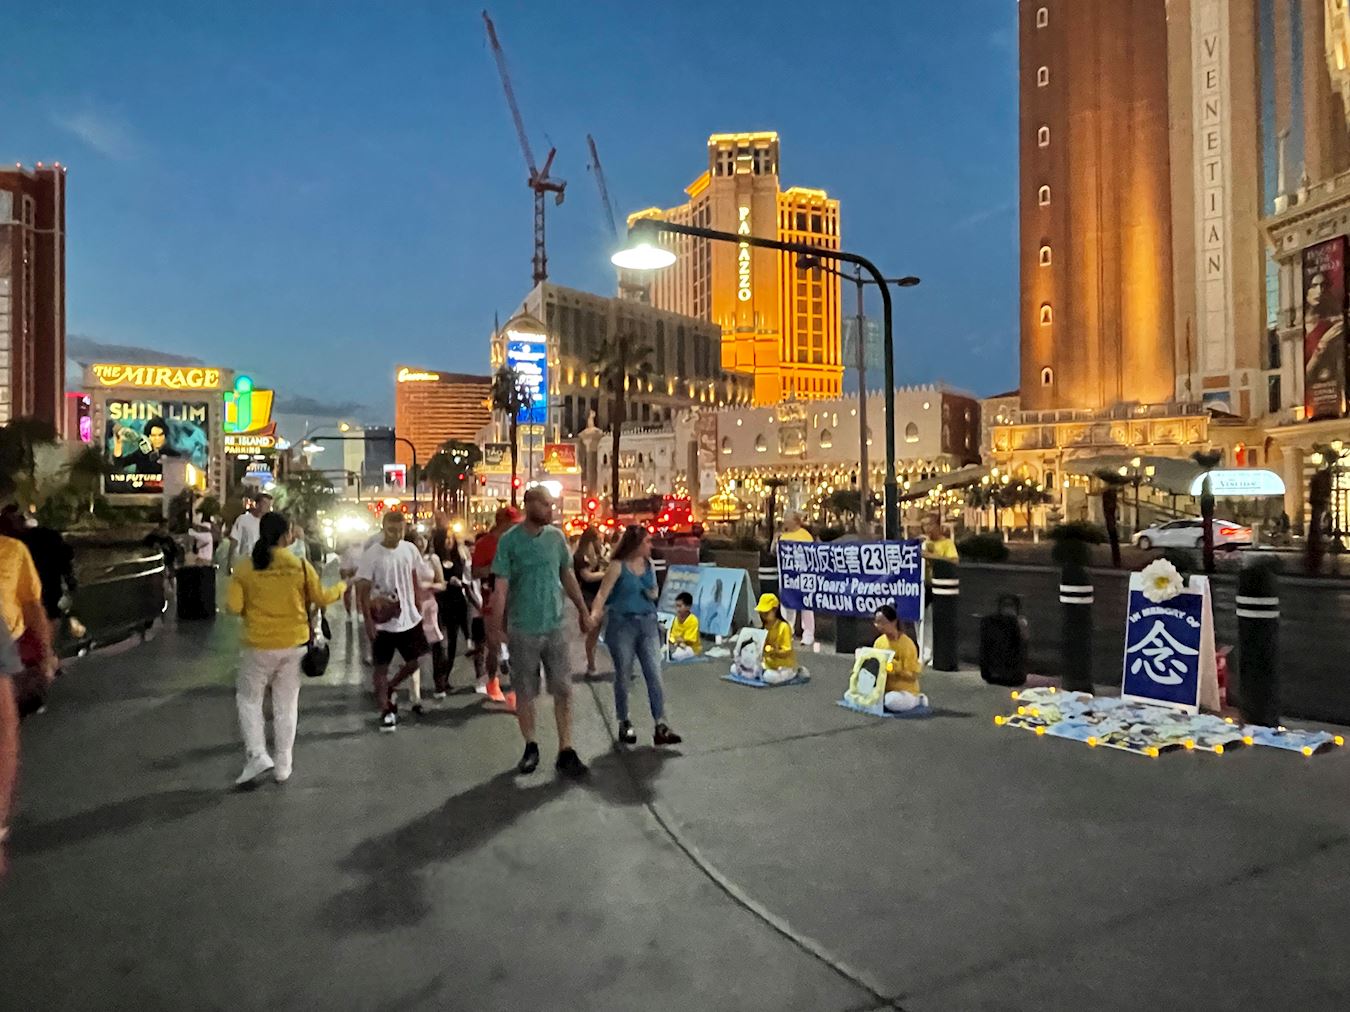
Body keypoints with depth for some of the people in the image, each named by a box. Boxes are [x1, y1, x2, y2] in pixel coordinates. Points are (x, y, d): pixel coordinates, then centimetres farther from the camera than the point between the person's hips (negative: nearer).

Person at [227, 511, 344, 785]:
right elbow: (321, 599, 3)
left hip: (259, 645, -1)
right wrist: (342, 587, 22)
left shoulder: (245, 567, -8)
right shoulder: (300, 565, -7)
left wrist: (252, 607, 13)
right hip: (293, 644, 1)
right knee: (286, 705, 12)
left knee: (248, 699, 18)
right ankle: (282, 767, 18)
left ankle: (257, 755, 5)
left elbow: (233, 607, -9)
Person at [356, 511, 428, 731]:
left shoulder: (410, 549, -1)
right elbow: (363, 590, -12)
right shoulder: (372, 554, -15)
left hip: (409, 618, 4)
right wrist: (368, 621, -16)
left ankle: (389, 689, 35)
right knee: (382, 667, 7)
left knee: (415, 662, 11)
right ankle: (385, 711, 19)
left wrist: (418, 607, 10)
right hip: (383, 622, -4)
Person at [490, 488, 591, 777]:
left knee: (563, 690, 3)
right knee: (524, 693, 10)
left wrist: (583, 611, 12)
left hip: (554, 626, 3)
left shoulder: (556, 536, 2)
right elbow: (501, 587, -10)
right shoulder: (509, 541, -9)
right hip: (522, 630, -3)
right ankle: (530, 748, 26)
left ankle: (566, 752, 12)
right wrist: (496, 626, -15)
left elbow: (568, 576, 11)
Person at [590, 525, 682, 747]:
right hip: (622, 624, -4)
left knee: (655, 675, -3)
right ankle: (624, 724, 23)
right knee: (623, 675, 8)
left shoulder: (649, 564, 7)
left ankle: (660, 727, -1)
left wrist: (654, 594, -1)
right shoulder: (618, 566, -9)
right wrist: (594, 614, -33)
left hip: (647, 623, 4)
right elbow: (602, 594, -15)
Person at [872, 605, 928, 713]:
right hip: (884, 688, 5)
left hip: (905, 691, -5)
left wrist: (896, 668, -28)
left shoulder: (907, 644, -16)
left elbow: (913, 676, -14)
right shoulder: (879, 642, 2)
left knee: (892, 702, -37)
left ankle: (916, 700, -3)